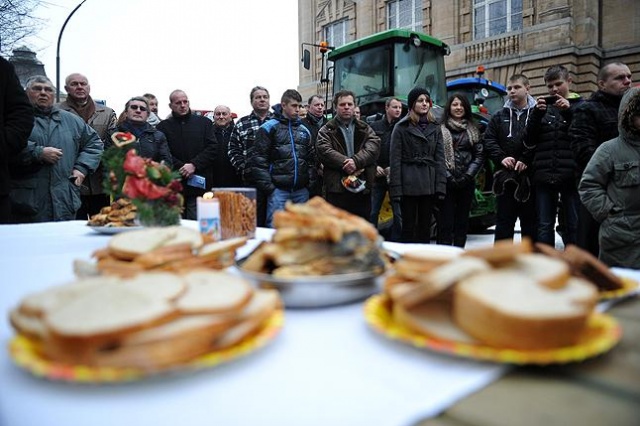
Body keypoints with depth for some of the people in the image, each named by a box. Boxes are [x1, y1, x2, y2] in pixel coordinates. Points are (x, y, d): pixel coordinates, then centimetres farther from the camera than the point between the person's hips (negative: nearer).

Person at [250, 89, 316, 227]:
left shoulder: (304, 130, 16)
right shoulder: (269, 128, 0)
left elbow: (311, 159, 20)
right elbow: (258, 160, -6)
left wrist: (310, 182, 7)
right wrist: (267, 186, -12)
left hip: (301, 190, 5)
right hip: (279, 190, -5)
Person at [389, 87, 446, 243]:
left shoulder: (435, 128, 12)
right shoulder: (402, 128, 0)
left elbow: (440, 158, 8)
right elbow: (395, 160, -4)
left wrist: (440, 186, -1)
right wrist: (396, 189, -11)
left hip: (429, 185, 4)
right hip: (409, 184, -3)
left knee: (425, 226, 10)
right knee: (409, 226, 2)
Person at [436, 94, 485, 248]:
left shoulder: (473, 130, 13)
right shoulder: (441, 129, 1)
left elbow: (479, 155, 7)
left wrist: (468, 175, -5)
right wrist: (448, 176, -12)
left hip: (467, 182, 4)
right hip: (447, 182, -4)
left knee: (462, 222, 9)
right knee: (446, 222, -5)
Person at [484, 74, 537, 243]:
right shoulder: (500, 116, 13)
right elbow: (489, 140, 7)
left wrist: (526, 160, -17)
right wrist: (501, 158, -8)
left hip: (530, 176, -2)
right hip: (505, 176, 2)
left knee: (530, 222, 8)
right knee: (504, 221, 6)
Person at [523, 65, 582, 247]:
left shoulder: (580, 105, 7)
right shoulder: (543, 106, 13)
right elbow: (529, 142, 5)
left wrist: (569, 111, -13)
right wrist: (537, 114, -8)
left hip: (571, 175, -2)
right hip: (544, 175, 2)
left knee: (574, 225, 4)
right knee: (544, 225, 4)